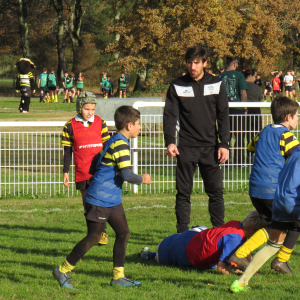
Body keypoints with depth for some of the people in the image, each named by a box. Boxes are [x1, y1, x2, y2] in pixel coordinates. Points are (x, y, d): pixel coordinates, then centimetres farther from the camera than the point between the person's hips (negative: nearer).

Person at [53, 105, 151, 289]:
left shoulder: (114, 141, 13)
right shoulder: (120, 144, -19)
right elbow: (127, 175, -24)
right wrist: (141, 179, -8)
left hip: (112, 200, 10)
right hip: (99, 200, -10)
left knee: (123, 232, 5)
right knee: (93, 237, -4)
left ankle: (118, 276, 9)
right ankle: (63, 271, 7)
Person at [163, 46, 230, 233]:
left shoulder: (217, 84, 5)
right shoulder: (177, 86, 3)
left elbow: (223, 116, 5)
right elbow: (170, 115, 1)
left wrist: (224, 144, -2)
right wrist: (170, 142, -12)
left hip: (210, 147, 0)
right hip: (186, 148, 0)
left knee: (216, 191, 1)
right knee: (183, 193, 1)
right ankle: (182, 233, 6)